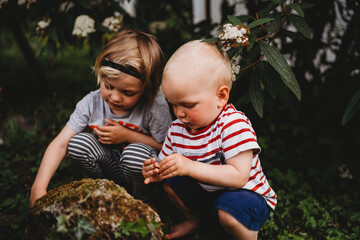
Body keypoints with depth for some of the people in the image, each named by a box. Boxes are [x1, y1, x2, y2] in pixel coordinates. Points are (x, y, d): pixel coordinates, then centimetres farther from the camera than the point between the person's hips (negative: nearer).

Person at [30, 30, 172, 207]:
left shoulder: (156, 107, -23)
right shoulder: (92, 103, -16)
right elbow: (60, 144, -18)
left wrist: (128, 136, -23)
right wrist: (39, 187, -29)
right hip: (109, 165, 3)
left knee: (137, 153, -36)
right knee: (78, 142, -22)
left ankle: (141, 199, -3)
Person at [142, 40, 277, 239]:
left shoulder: (233, 124, -26)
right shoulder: (177, 129, -5)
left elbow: (238, 177, -33)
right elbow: (168, 166, 4)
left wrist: (189, 167, -39)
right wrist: (156, 172, -22)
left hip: (245, 195, -6)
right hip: (205, 194, 7)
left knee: (228, 208, -35)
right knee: (171, 180, -5)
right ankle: (194, 219, 21)